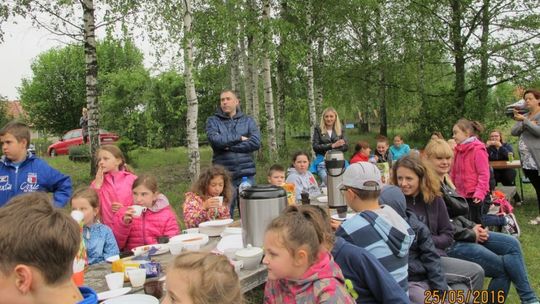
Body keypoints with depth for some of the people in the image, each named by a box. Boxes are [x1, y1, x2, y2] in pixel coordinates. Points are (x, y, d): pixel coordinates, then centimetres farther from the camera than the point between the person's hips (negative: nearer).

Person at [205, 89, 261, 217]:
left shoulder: (248, 120, 10)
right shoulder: (213, 121, 7)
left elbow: (256, 142, -6)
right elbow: (215, 140, -13)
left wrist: (230, 146, -9)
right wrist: (239, 138, -6)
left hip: (246, 174, 1)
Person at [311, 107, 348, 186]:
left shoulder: (341, 130, 14)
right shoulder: (318, 129, 7)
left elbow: (346, 147, 6)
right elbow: (315, 146, -2)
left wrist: (332, 150, -11)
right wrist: (332, 145, -11)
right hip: (322, 160, -2)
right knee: (326, 180, -29)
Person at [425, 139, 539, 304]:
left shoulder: (446, 180, 13)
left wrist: (473, 227, -1)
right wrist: (470, 234, -13)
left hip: (462, 233, 9)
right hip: (448, 242, -9)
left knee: (512, 244, 1)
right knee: (504, 267, -7)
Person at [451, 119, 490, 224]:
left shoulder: (478, 149, -11)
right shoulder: (458, 150, 11)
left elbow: (484, 174, -15)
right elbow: (454, 173, 15)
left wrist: (480, 192, -22)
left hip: (475, 196, -7)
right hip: (461, 195, 7)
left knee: (475, 223, 0)